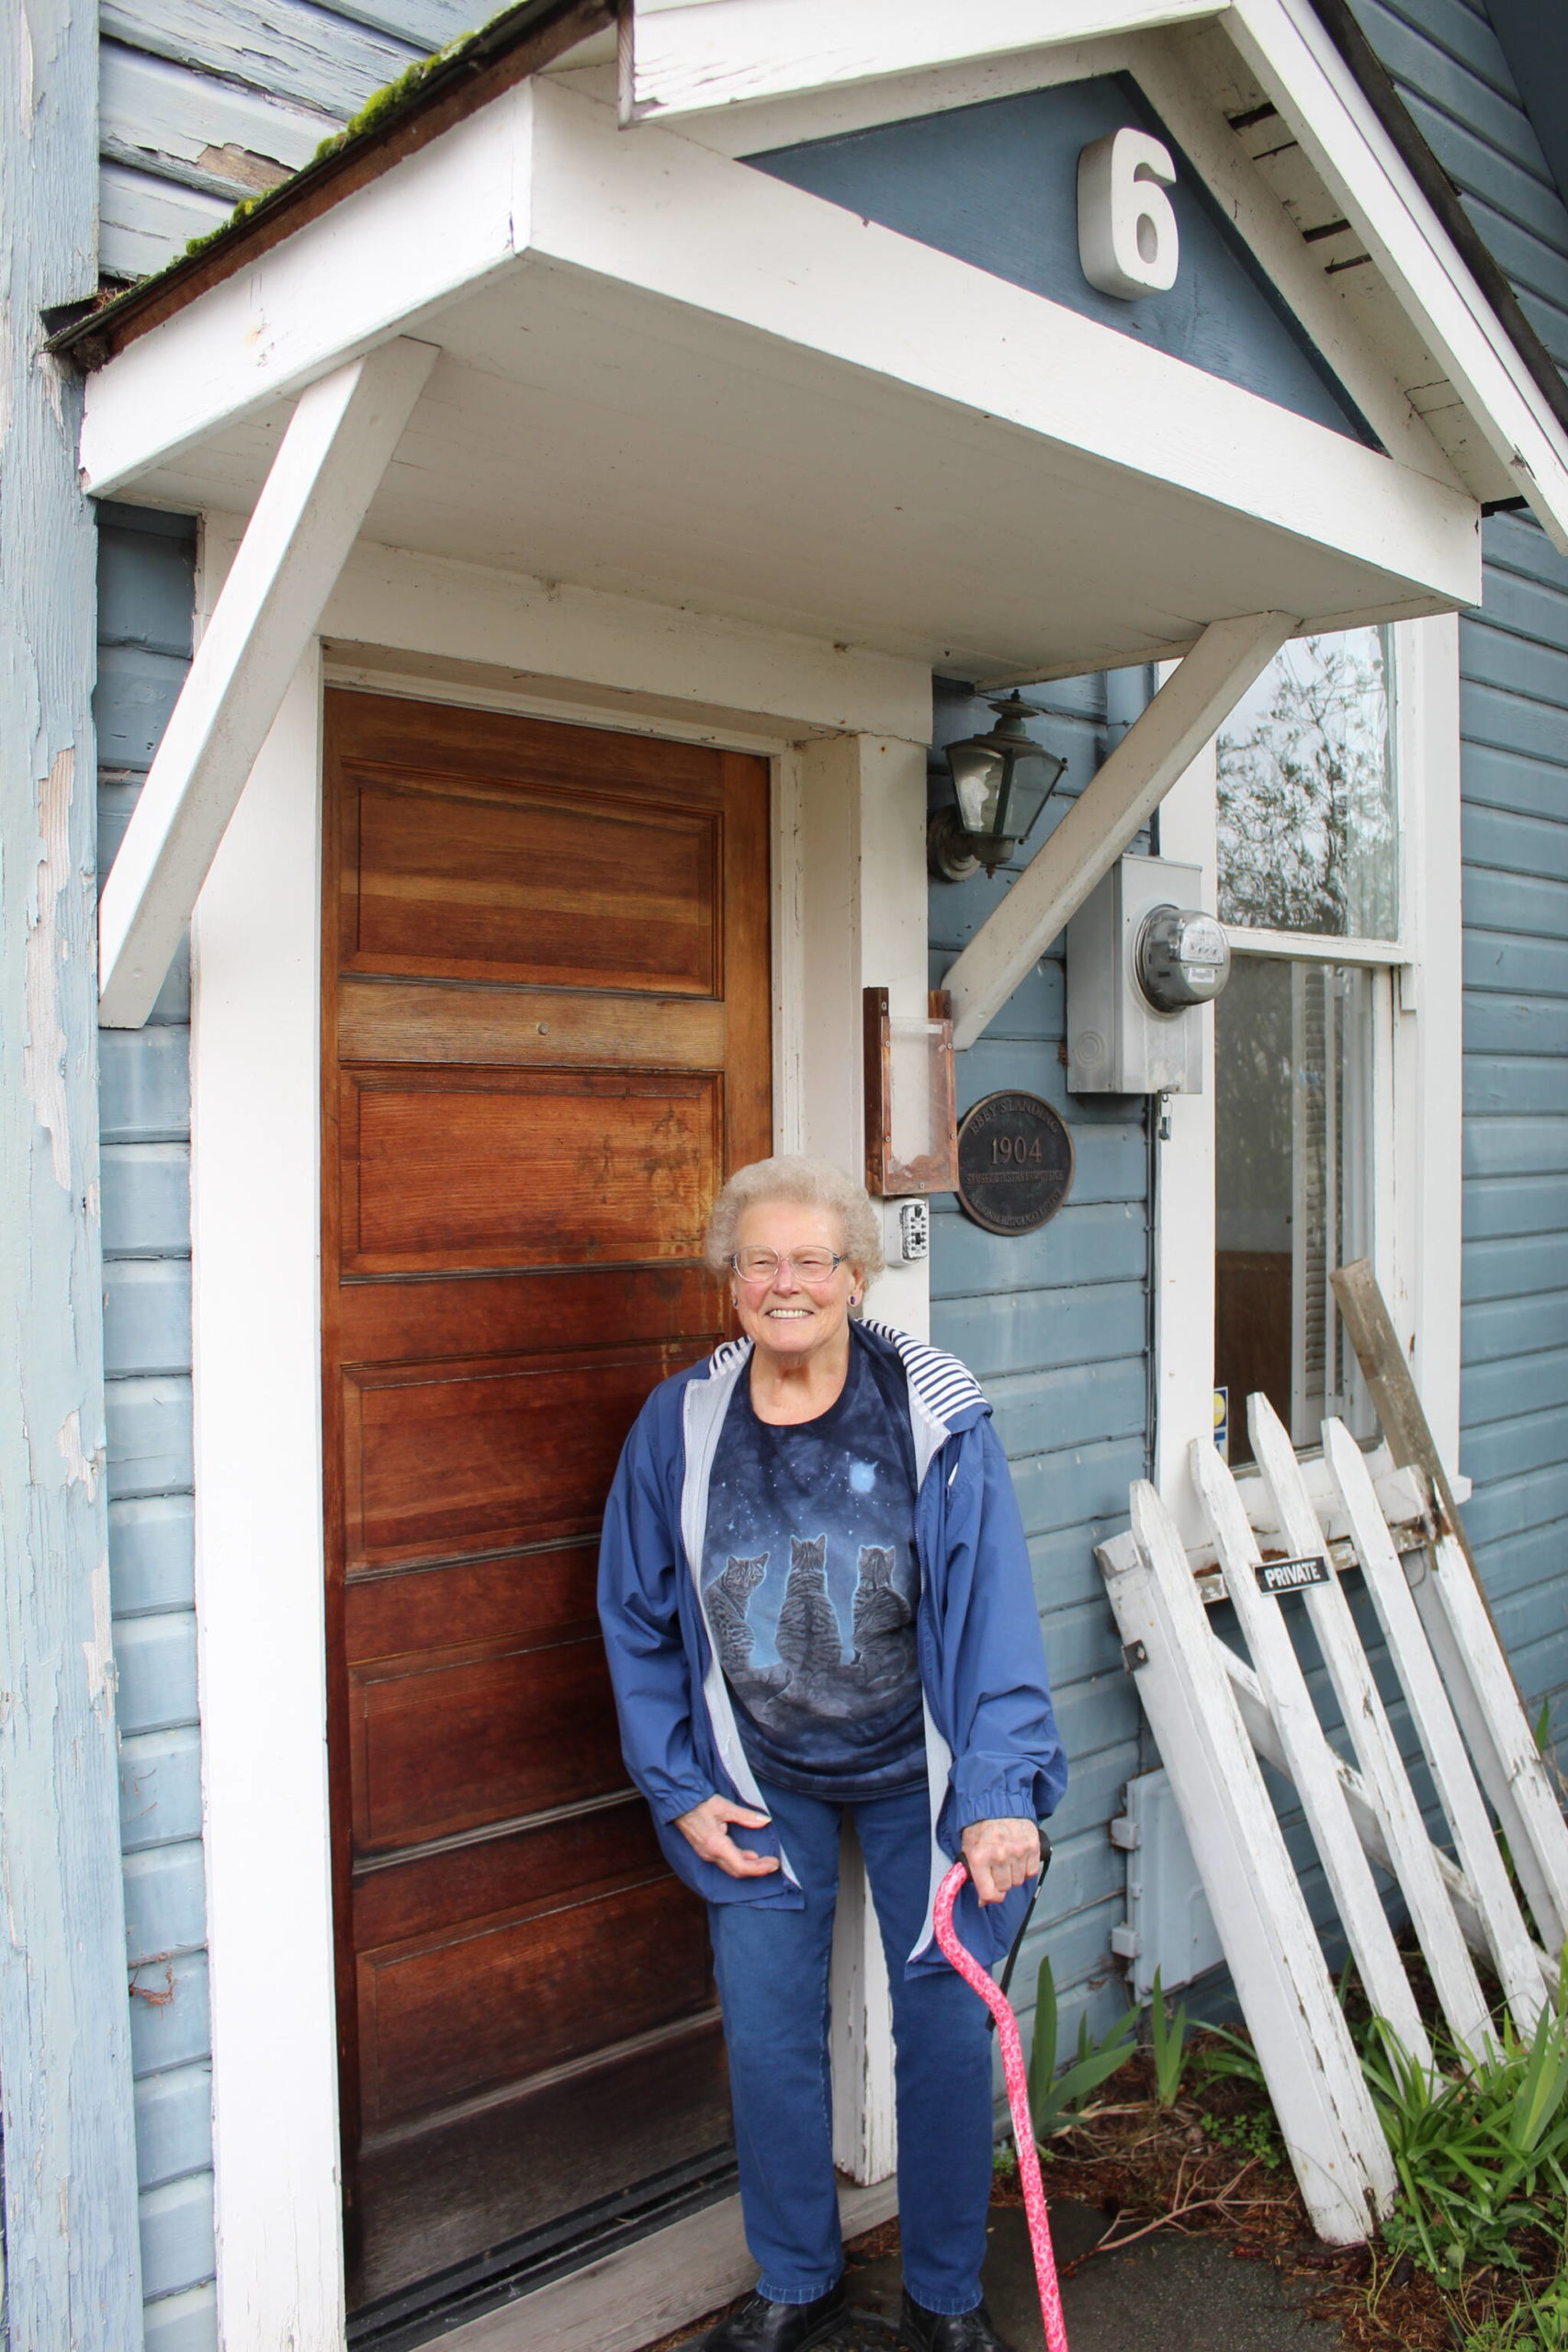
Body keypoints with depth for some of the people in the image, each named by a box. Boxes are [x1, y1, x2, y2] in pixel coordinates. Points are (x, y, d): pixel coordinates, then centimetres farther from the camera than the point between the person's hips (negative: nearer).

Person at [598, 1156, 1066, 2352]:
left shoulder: (938, 1414, -16)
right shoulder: (681, 1422, -9)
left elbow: (994, 1610, -18)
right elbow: (639, 1625, 0)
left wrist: (1003, 1795, -23)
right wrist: (681, 1792, -1)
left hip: (920, 1777, -1)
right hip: (760, 1785, 2)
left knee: (946, 2030, 9)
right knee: (769, 2037, 9)